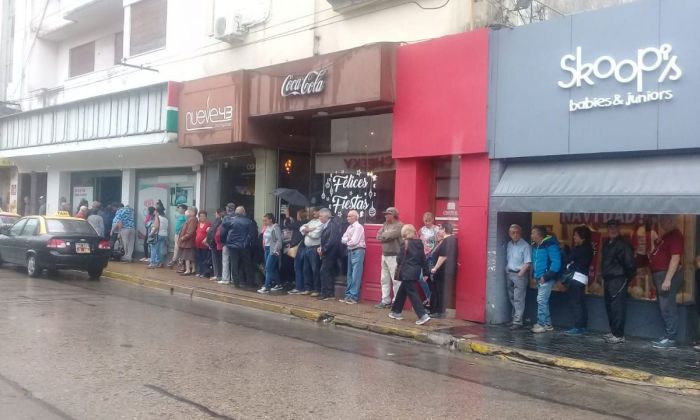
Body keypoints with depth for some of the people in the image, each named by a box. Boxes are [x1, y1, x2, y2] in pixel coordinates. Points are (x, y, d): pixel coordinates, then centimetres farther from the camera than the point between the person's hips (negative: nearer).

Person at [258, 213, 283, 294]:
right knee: (273, 268, 13)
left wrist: (276, 250, -19)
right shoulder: (267, 227, 12)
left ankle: (267, 287, -10)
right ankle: (277, 284, 22)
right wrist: (264, 247, 7)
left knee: (268, 268, -10)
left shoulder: (275, 227, -12)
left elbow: (279, 240, -16)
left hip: (273, 250, -8)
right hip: (267, 249, 8)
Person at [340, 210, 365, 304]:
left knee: (355, 276, -7)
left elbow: (354, 242, -17)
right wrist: (348, 240, -9)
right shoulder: (349, 227, 15)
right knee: (350, 275, 13)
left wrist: (347, 241, 1)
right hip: (350, 251, 9)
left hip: (357, 251, -9)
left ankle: (354, 297, -6)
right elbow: (343, 239, 10)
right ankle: (348, 295, 19)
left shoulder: (358, 227, -11)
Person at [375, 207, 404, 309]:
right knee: (385, 280, 12)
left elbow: (389, 235, -21)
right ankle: (385, 301, 18)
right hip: (384, 255, 8)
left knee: (396, 280, -6)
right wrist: (386, 236, -12)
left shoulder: (399, 226, -10)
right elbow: (379, 236, 6)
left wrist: (383, 236, -1)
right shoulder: (385, 224, 14)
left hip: (394, 256, -8)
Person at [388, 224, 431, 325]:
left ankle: (423, 315, -15)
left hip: (406, 273, -8)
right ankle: (396, 311, 30)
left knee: (412, 294, -6)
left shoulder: (405, 244, -12)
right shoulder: (419, 243, 7)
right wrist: (425, 272, 14)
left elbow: (399, 259, -11)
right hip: (416, 272, 8)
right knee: (402, 292, 20)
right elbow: (423, 259, 9)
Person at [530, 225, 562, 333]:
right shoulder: (535, 246, 11)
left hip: (546, 279, -9)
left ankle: (542, 324, -2)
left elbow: (556, 263, -20)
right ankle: (547, 324, 21)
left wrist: (546, 276, -20)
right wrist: (535, 275, 11)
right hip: (539, 278, 9)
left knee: (541, 300, -8)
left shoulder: (550, 245, -15)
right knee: (543, 301, 13)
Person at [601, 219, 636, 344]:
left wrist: (627, 277, -9)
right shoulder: (606, 244, 15)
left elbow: (629, 263, -11)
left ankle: (619, 335, -7)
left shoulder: (623, 244, -9)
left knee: (617, 308, -9)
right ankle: (613, 331, 22)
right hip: (608, 280, 9)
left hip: (618, 280, -8)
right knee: (609, 307, 12)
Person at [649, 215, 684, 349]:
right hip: (660, 274, 10)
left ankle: (670, 339, -5)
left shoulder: (675, 235, -13)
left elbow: (675, 258, -20)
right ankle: (668, 335, 17)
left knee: (667, 308, -8)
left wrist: (668, 279, -24)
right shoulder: (666, 235, 18)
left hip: (668, 274, -10)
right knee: (665, 307, 12)